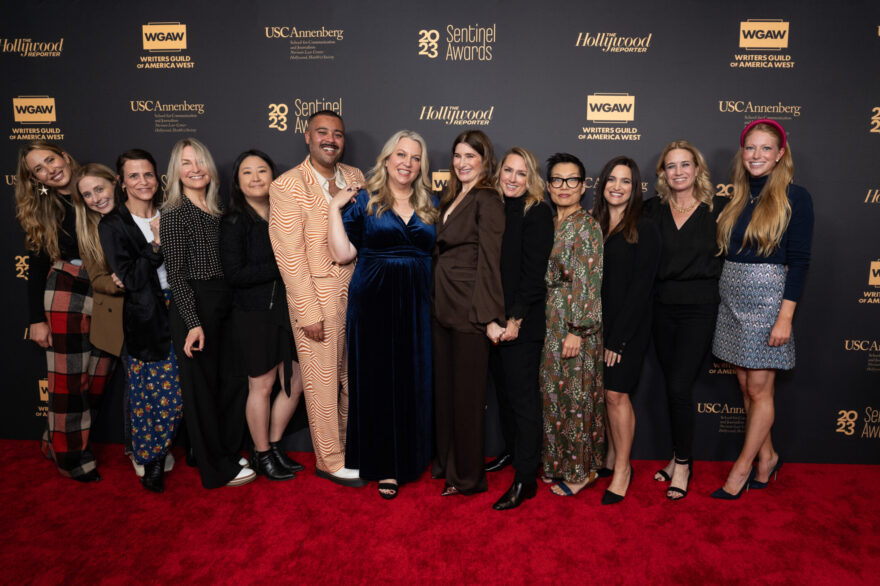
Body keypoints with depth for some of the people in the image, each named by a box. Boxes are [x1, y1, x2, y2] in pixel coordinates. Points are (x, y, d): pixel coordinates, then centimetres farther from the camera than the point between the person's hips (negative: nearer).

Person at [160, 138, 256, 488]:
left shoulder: (214, 211, 11)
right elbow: (175, 273, -14)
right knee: (200, 385, 3)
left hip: (219, 305, 7)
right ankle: (217, 470, 15)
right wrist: (193, 323, -19)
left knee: (221, 381, 16)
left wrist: (226, 305, 6)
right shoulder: (175, 212, -9)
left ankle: (224, 453, 32)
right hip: (192, 308, -7)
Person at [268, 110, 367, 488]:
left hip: (358, 293, 6)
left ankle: (352, 446, 35)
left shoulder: (355, 178, 8)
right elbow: (289, 255, -13)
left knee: (355, 376, 16)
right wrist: (308, 312, -16)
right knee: (323, 382, 6)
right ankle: (330, 460, 24)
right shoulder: (287, 186, -9)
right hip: (318, 297, -6)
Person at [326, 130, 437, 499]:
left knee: (415, 380, 8)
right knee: (377, 379, 3)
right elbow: (343, 254, -6)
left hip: (418, 302, 3)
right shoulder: (364, 201, 3)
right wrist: (334, 207, -7)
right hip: (373, 302, -2)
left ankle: (411, 458, 25)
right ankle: (384, 466, 16)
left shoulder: (431, 206, 12)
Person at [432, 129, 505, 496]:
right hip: (443, 306, 8)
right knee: (444, 387, 16)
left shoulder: (487, 200, -10)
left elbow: (489, 260, -16)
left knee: (467, 392, 3)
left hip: (470, 308, -8)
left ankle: (468, 477, 19)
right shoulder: (452, 198, 15)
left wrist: (489, 316, -20)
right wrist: (436, 299, 12)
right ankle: (446, 463, 32)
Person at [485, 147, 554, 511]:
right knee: (503, 388, 17)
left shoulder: (537, 213, -8)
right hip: (492, 317, 7)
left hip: (522, 321, -6)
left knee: (523, 395, -1)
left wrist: (515, 318, -18)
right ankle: (511, 452, 36)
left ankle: (525, 479, 8)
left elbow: (533, 272, -14)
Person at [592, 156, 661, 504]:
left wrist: (618, 338, -13)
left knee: (615, 394, -5)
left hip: (629, 326, -4)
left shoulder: (644, 230, -4)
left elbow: (641, 288, -10)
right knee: (602, 393, 7)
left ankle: (623, 468, 11)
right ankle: (610, 456, 25)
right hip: (596, 325, 4)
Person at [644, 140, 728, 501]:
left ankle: (683, 464, 11)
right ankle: (678, 457, 28)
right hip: (662, 306, 3)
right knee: (672, 386, 11)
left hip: (699, 308, -3)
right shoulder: (653, 209, 5)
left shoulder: (718, 208, -1)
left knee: (679, 386, -8)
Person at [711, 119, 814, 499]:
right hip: (732, 298, 6)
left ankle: (743, 467, 15)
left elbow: (798, 262, -10)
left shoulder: (794, 197, -5)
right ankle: (767, 456, 29)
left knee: (758, 389, 2)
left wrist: (785, 317, -15)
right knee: (745, 385, 12)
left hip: (767, 298, -6)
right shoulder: (737, 197, 11)